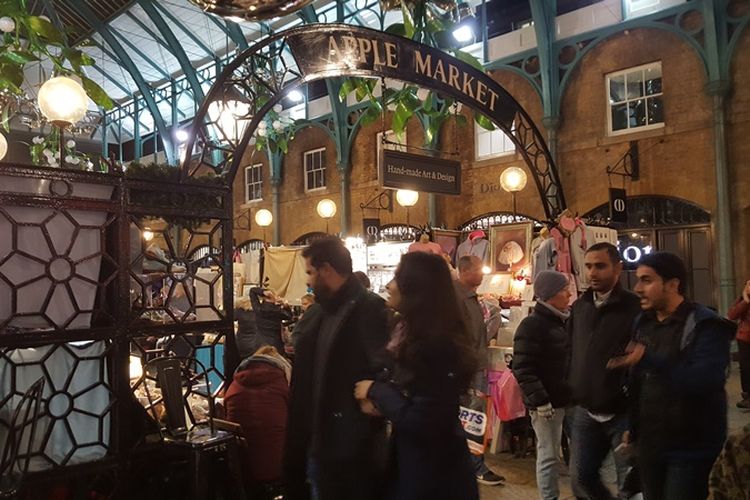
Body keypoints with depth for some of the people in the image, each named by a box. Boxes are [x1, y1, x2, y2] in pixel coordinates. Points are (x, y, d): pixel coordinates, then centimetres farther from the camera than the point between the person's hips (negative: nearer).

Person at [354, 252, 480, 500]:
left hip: (434, 474, -8)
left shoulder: (436, 345, -26)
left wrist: (375, 390, -16)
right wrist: (381, 403, -6)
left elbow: (420, 422, -26)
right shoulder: (411, 333, 4)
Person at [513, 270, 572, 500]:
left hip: (565, 398, 8)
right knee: (548, 455, 2)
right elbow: (523, 369, -19)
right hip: (547, 402, -8)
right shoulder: (532, 325, -14)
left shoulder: (563, 322, 12)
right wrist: (539, 400, -22)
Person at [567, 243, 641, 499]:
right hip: (585, 412, 5)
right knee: (581, 479, 12)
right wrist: (573, 395, 11)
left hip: (624, 413, -5)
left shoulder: (635, 307, -12)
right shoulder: (579, 306, 6)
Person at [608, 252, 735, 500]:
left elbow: (705, 381, -29)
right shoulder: (643, 323, 7)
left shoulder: (706, 325, -14)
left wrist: (648, 360, -36)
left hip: (690, 451, -6)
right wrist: (632, 426, 13)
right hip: (648, 446, 6)